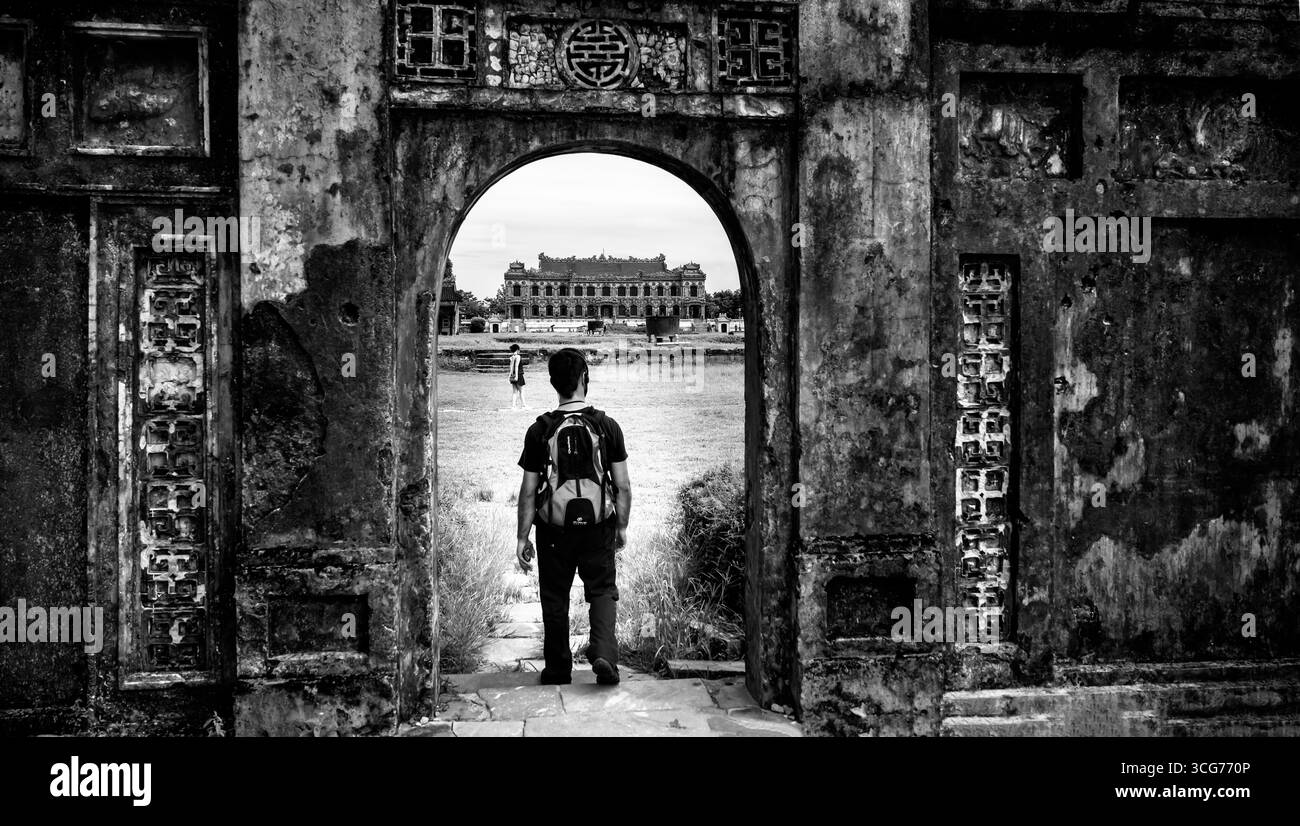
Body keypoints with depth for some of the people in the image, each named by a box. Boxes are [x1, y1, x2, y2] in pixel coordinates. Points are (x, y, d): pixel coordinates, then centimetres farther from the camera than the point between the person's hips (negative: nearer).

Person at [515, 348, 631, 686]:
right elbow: (623, 486, -2)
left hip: (554, 530, 0)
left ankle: (558, 671, 21)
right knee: (602, 591, 13)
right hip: (598, 527, 0)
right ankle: (603, 651, -10)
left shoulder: (540, 430, -7)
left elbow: (529, 491, -4)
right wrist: (622, 527, 12)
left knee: (555, 599, 13)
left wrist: (522, 538, 3)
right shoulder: (607, 426, -5)